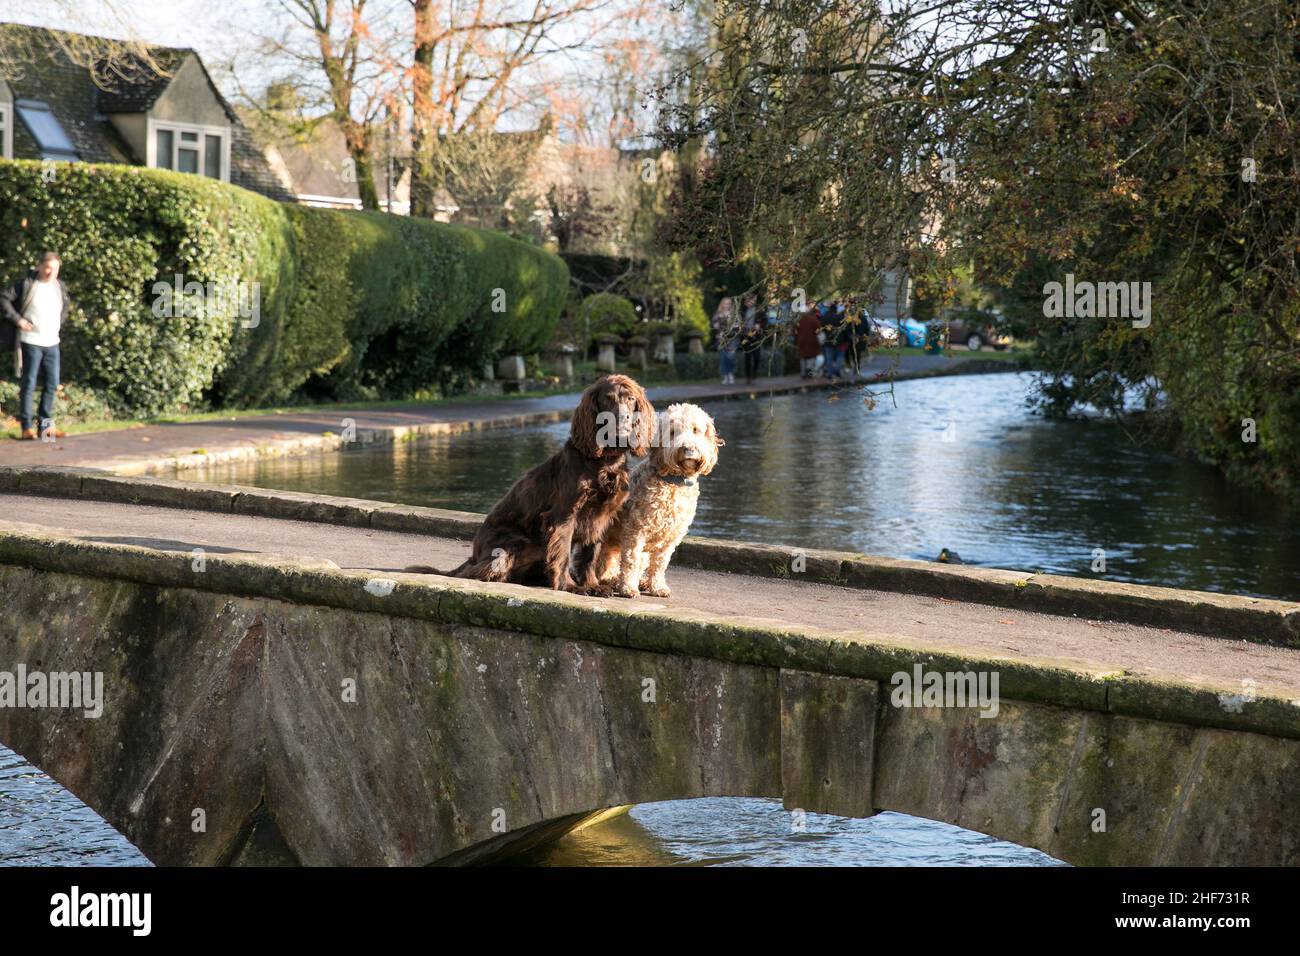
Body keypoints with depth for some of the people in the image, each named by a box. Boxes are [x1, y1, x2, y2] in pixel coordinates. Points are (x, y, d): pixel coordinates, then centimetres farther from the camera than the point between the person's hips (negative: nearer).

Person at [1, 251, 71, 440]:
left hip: (52, 342, 6)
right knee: (28, 384, -3)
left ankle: (46, 425, 19)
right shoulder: (27, 283, -10)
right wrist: (17, 319, -15)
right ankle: (27, 427, 1)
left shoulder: (59, 286, 8)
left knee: (52, 384, 9)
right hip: (31, 342, -6)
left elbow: (67, 304, 28)